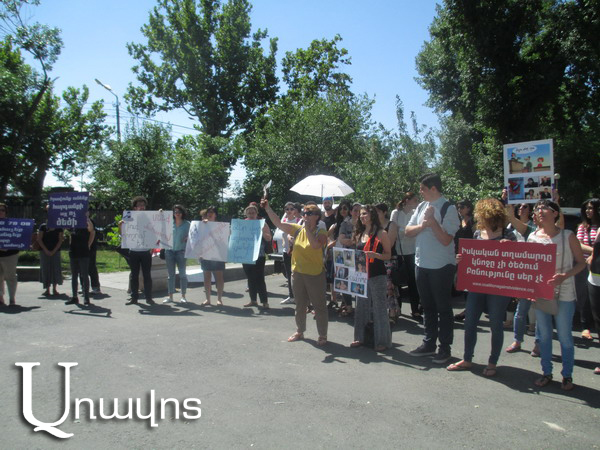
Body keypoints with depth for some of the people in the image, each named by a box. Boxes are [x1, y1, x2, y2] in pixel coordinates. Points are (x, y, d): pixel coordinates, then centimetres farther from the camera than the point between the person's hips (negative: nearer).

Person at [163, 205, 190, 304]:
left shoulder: (187, 224, 4)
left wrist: (187, 238, -14)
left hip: (181, 251, -2)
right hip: (169, 250, 2)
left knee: (182, 274, 1)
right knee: (171, 274, 6)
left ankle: (183, 296, 10)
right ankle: (170, 296, 12)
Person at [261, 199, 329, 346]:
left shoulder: (321, 232, -9)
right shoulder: (297, 229, 3)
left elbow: (316, 245, -30)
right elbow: (278, 223, -1)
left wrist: (308, 228, -25)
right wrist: (268, 208, -10)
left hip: (315, 274, -5)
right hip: (298, 273, 5)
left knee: (319, 306, 4)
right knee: (300, 305, 18)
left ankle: (323, 335, 16)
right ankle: (299, 331, 33)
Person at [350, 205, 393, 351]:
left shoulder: (381, 233, -5)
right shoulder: (359, 234, 14)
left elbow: (388, 255, -7)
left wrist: (375, 255, -22)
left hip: (378, 275, -6)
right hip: (361, 275, 7)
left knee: (379, 308, -2)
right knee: (361, 307, 12)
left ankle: (382, 341, 7)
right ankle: (360, 337, 23)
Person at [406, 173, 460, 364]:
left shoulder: (448, 209, -13)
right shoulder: (421, 206, 7)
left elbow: (446, 239, -19)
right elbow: (408, 231, 6)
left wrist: (432, 221, -22)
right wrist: (422, 225, -12)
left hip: (441, 266, -7)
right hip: (422, 264, 7)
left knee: (443, 308, 5)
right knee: (428, 306, 17)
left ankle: (445, 348, 18)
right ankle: (429, 343, 30)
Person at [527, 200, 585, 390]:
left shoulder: (568, 236, -6)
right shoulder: (532, 237, 3)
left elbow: (581, 262, -4)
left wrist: (564, 276, -19)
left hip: (564, 294, -3)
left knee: (565, 336, 6)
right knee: (544, 335, 12)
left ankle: (567, 376, 22)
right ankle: (546, 372, 27)